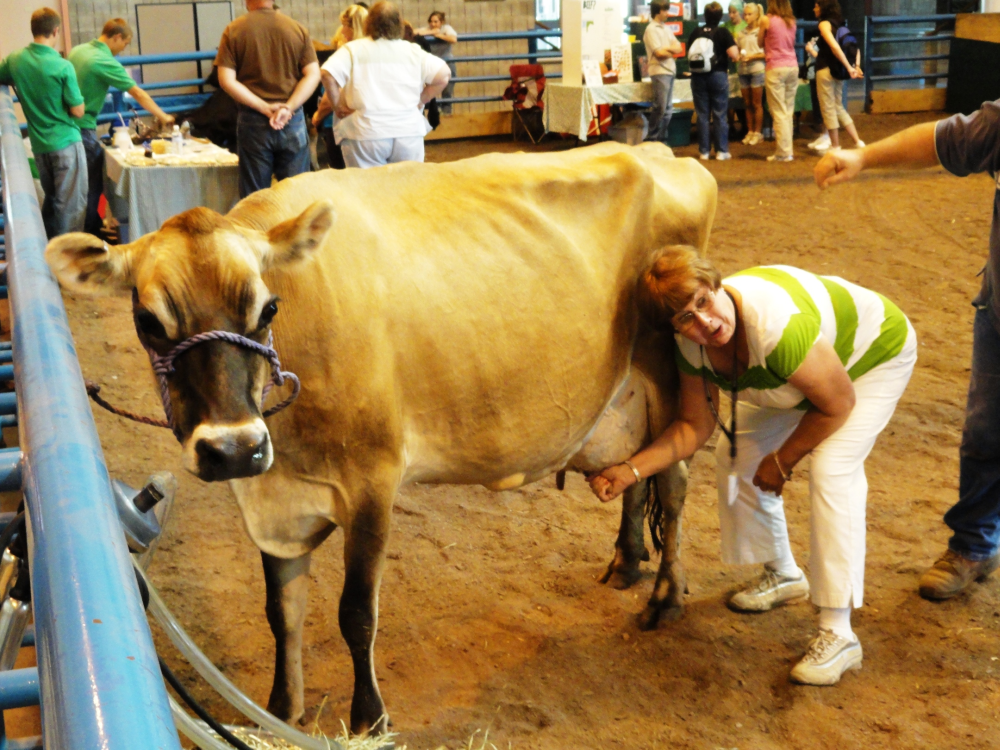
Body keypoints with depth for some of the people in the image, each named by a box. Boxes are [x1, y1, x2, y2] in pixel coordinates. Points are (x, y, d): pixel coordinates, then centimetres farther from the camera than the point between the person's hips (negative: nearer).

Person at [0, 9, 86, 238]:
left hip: (38, 145, 6)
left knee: (51, 199, 21)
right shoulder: (63, 67, -16)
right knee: (71, 204, 2)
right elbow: (78, 111, -13)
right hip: (66, 142, -6)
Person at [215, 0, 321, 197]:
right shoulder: (298, 29, 1)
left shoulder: (233, 31, -2)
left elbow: (227, 81, -9)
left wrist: (265, 108, -11)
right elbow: (313, 75, -6)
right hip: (293, 121, 1)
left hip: (252, 120, -1)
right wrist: (288, 108, -12)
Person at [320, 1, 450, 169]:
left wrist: (338, 106, -1)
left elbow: (328, 74, -12)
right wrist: (420, 101, 9)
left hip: (366, 133, -2)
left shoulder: (352, 50, 0)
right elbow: (443, 74, 2)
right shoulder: (412, 51, 7)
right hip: (408, 131, 2)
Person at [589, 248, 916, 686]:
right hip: (799, 368, 7)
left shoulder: (778, 326, -44)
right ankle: (782, 575, 29)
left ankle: (838, 636, -17)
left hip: (876, 354, -7)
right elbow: (694, 427, -10)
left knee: (832, 469, -24)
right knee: (738, 453, 3)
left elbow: (838, 404, -28)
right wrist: (630, 471, -23)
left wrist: (782, 461, -15)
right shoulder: (693, 346, -22)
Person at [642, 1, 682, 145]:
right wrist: (672, 51, 3)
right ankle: (651, 139, -2)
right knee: (659, 108, -9)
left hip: (670, 71, 8)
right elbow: (659, 53, -14)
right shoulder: (651, 29, -7)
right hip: (659, 71, -8)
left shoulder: (667, 28, 17)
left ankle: (662, 138, 14)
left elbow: (679, 48, 11)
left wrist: (667, 48, -8)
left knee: (668, 109, 8)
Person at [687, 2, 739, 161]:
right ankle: (721, 151, 5)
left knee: (702, 115, 6)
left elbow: (689, 54, 8)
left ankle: (704, 151, 7)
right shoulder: (723, 33, -6)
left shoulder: (695, 33, 2)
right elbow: (734, 56, -12)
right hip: (718, 75, -2)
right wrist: (735, 46, 7)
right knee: (720, 115, 4)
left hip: (698, 76, 2)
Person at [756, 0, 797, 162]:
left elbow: (760, 43, 6)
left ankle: (783, 152, -4)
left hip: (775, 68, -5)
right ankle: (787, 150, 12)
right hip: (792, 67, 5)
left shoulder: (767, 20, -6)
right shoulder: (791, 21, 8)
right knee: (789, 112, 10)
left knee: (779, 112, -3)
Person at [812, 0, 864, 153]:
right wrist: (856, 66, 2)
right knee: (838, 107, 15)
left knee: (828, 108, 1)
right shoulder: (839, 23, 14)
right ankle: (858, 142, 9)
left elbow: (834, 46, -25)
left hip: (826, 70, -8)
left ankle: (835, 146, 6)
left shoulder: (824, 24, -10)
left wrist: (848, 68, -23)